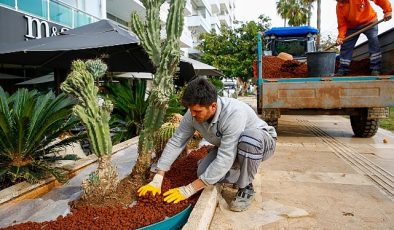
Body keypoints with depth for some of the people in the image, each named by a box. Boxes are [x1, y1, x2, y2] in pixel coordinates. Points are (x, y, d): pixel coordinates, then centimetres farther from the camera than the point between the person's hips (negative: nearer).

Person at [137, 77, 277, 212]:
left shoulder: (233, 113, -39)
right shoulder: (194, 113, -20)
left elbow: (224, 159, -40)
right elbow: (175, 142, -15)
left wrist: (189, 190, -37)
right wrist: (157, 180, -19)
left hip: (261, 142, -5)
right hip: (228, 147, 5)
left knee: (250, 137, -40)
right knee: (204, 172, -19)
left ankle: (246, 188, -14)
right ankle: (242, 173, 10)